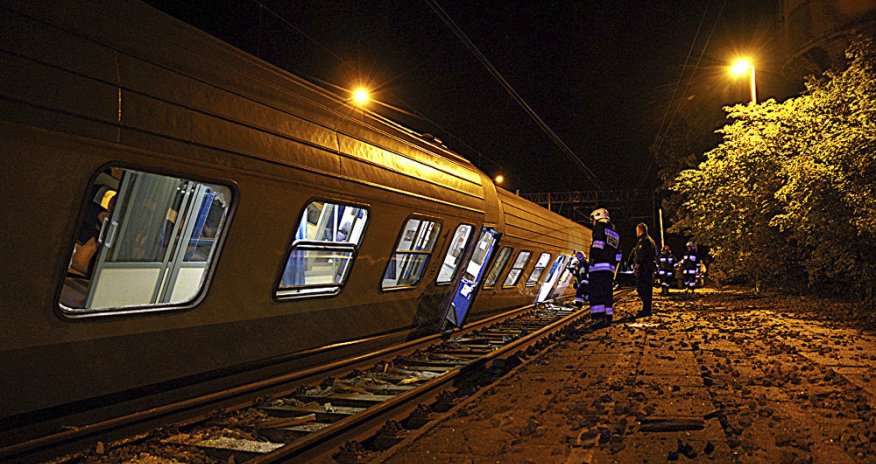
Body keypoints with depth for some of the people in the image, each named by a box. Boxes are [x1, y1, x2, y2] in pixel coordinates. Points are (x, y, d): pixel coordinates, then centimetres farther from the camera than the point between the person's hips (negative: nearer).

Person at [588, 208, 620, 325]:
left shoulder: (599, 226, 2)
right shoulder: (615, 233, 26)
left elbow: (598, 243, -15)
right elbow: (617, 254, 23)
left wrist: (593, 257, -18)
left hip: (598, 265, -7)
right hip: (610, 267, 8)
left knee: (596, 292, -10)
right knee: (608, 292, 10)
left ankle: (599, 316, -20)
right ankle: (608, 317, 9)